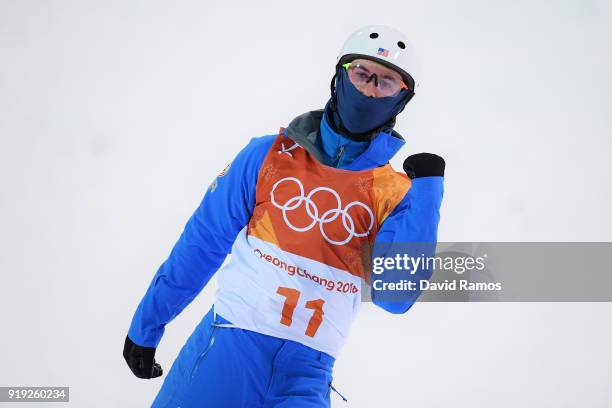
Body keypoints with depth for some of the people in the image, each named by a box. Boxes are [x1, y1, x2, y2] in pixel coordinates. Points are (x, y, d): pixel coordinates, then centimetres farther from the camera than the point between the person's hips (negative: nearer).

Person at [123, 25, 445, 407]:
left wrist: (427, 187, -9)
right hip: (228, 349, 0)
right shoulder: (269, 156, 4)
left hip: (308, 376, 0)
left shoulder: (397, 194, 4)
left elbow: (394, 296, -8)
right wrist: (146, 326, 11)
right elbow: (203, 243, 8)